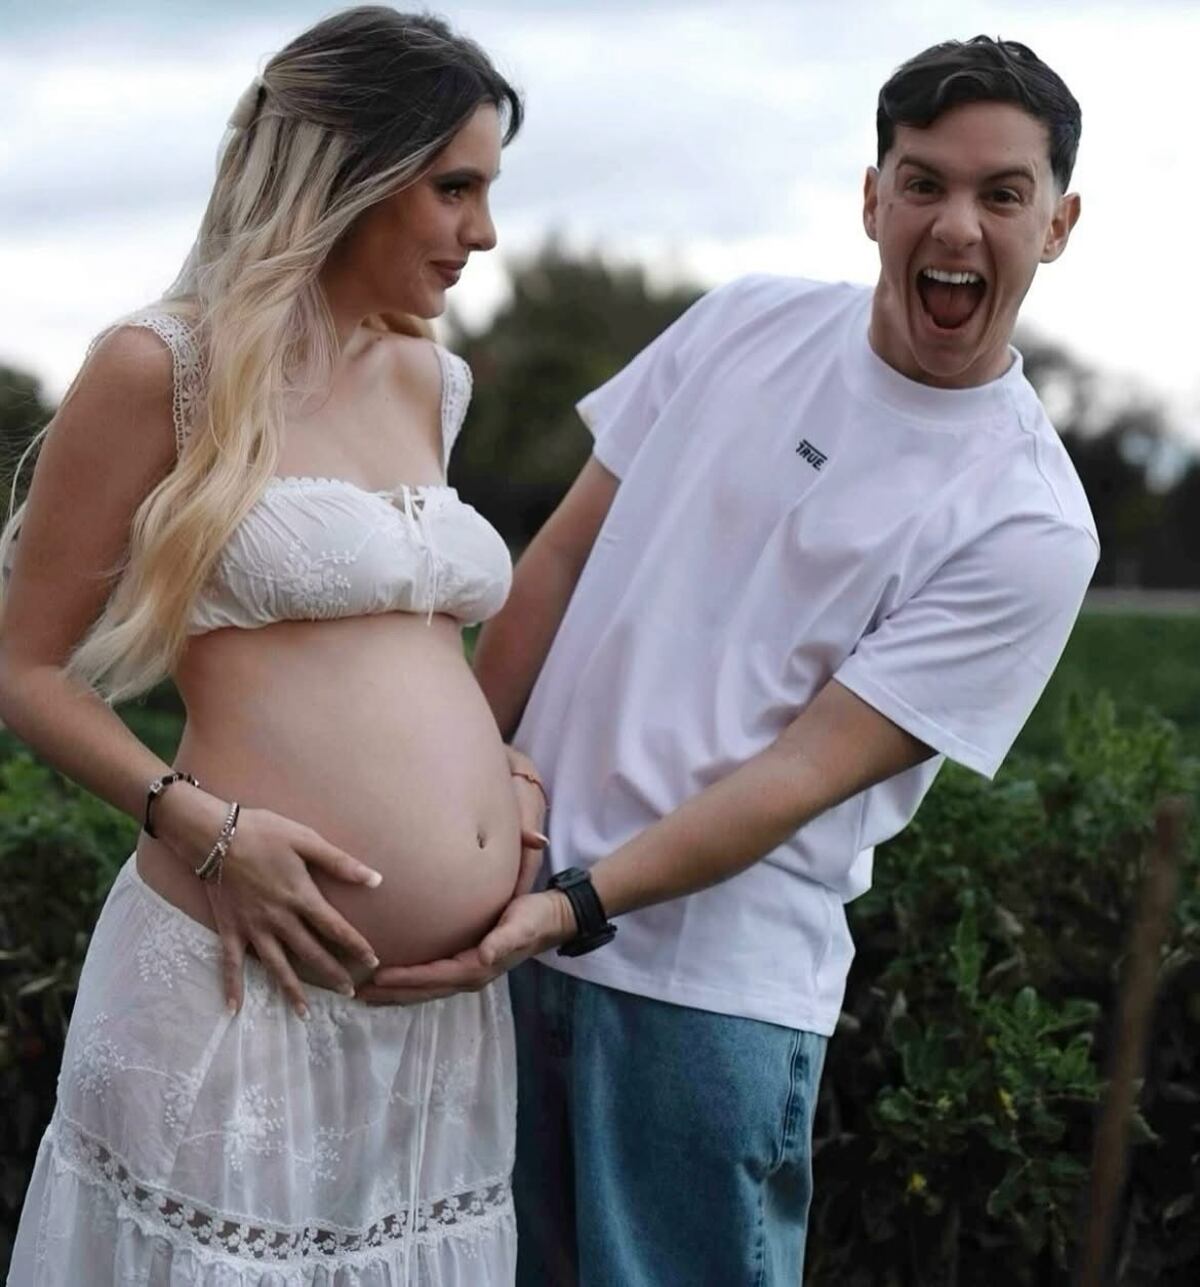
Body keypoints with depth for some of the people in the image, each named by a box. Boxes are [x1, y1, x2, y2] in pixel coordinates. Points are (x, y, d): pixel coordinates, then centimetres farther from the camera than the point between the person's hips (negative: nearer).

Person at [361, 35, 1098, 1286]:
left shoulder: (1028, 522, -11)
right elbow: (566, 549, 9)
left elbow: (804, 771, -15)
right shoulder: (748, 325, 3)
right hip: (498, 906, 4)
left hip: (714, 982, -4)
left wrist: (572, 904, -24)